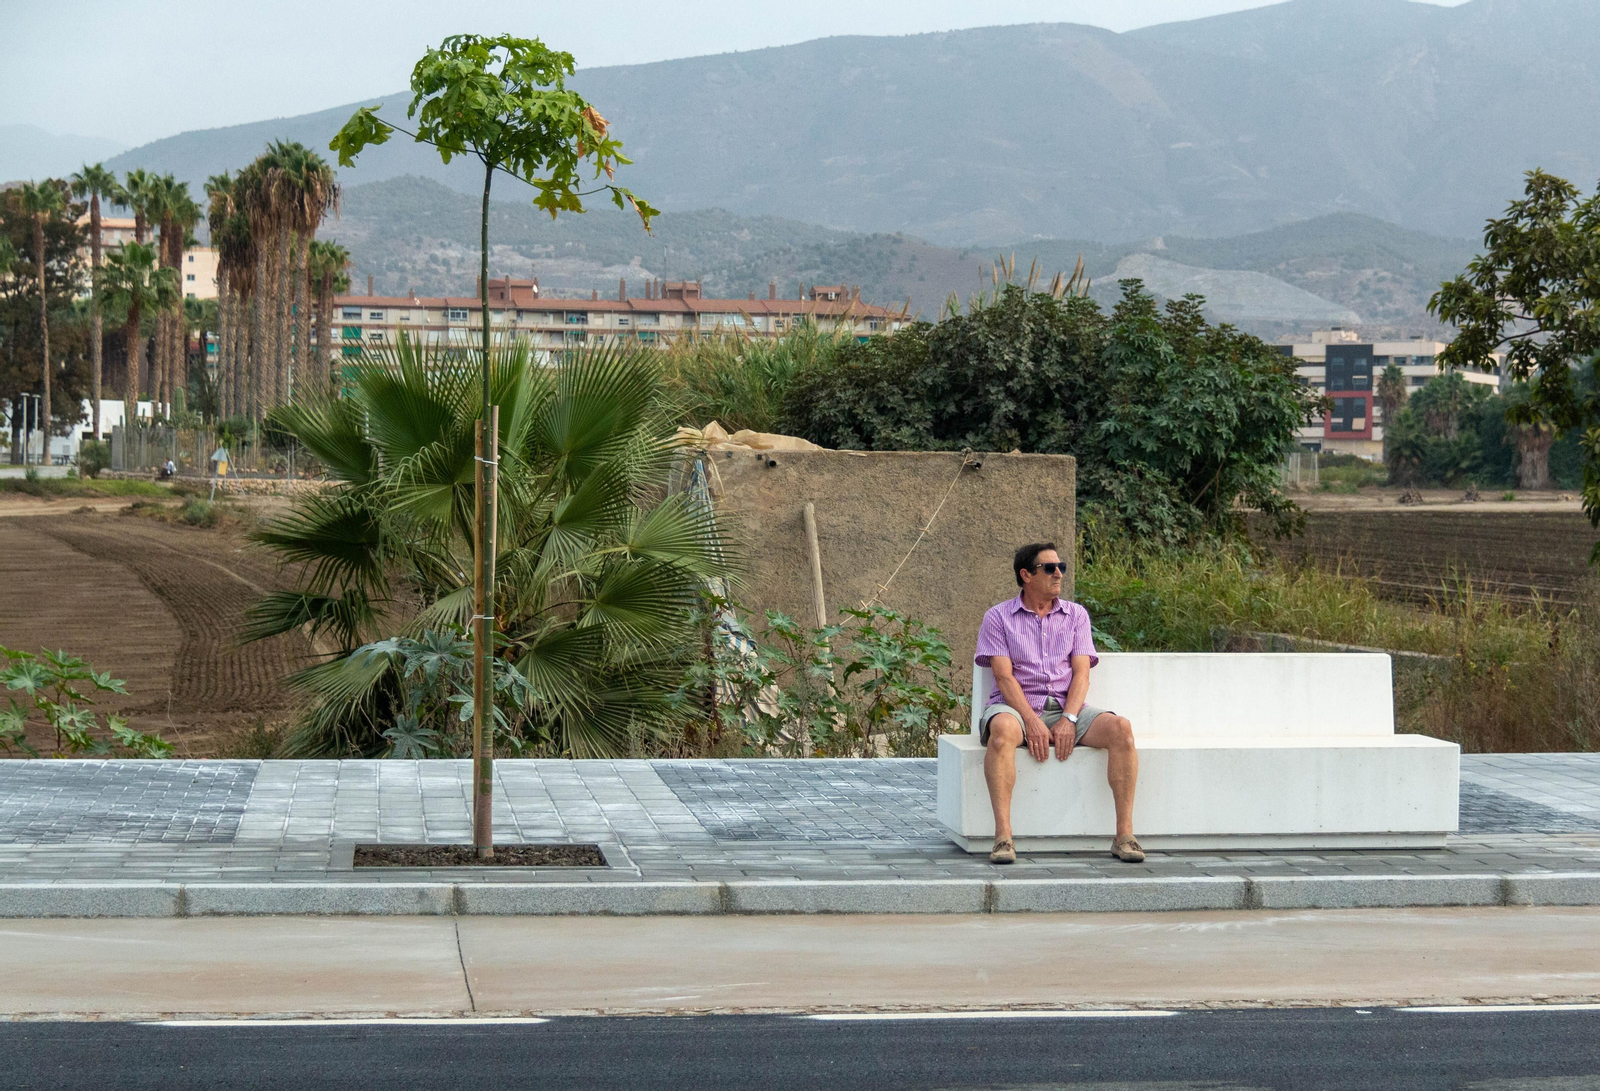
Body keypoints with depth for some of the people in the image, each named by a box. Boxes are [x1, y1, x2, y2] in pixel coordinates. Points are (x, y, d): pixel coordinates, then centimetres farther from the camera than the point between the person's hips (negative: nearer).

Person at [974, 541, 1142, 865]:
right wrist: (1033, 722, -20)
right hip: (1017, 705, -3)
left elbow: (1081, 672, 4)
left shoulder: (1075, 615, 15)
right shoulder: (999, 617, 6)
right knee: (1002, 730, -39)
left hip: (1067, 707, 3)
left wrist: (1068, 719, -14)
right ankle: (1003, 836, -41)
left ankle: (1124, 835, -27)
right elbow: (1004, 676, -5)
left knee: (1120, 728, -26)